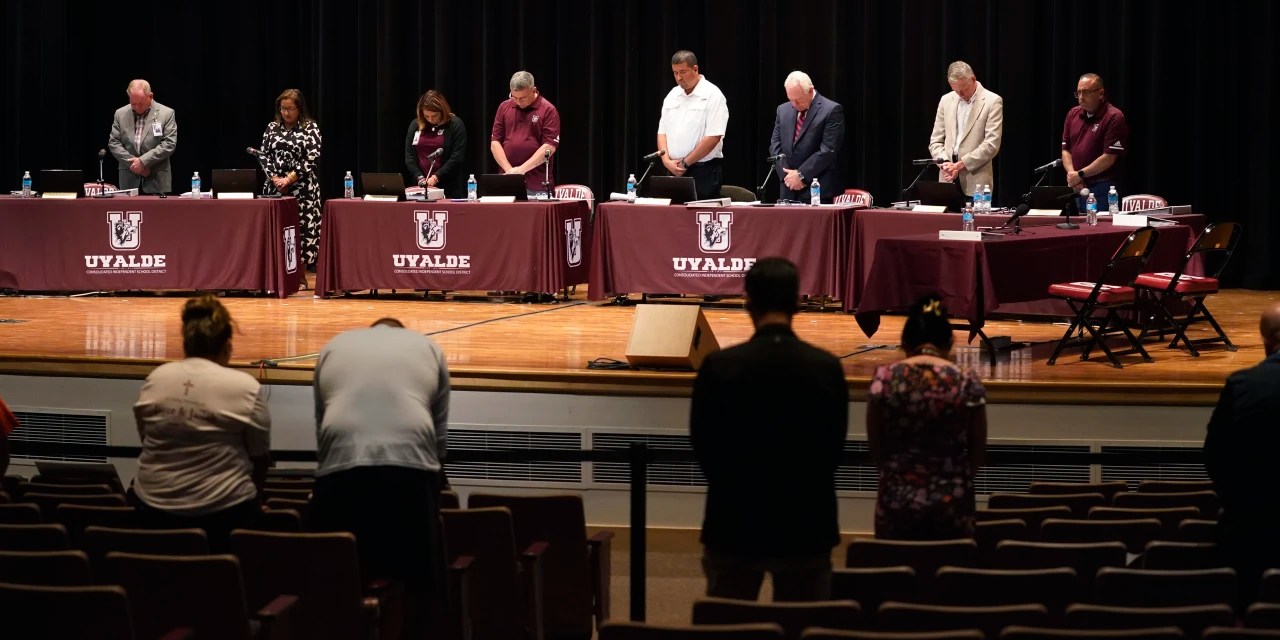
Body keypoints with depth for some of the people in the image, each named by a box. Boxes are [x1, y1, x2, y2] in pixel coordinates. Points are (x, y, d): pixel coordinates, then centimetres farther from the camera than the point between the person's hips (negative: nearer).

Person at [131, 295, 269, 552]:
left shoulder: (155, 378, 2)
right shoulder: (246, 388, -9)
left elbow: (146, 442, 13)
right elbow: (259, 459, 0)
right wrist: (249, 499, 18)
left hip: (153, 508, 4)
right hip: (222, 512, -4)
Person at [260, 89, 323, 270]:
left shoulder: (310, 127, 0)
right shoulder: (272, 127, 11)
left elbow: (312, 159, -8)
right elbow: (264, 156, 7)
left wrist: (289, 179, -14)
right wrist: (275, 179, -8)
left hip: (303, 189, -3)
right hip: (275, 187, 3)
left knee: (304, 229, -7)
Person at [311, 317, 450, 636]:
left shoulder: (334, 346, 25)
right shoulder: (428, 347, 22)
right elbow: (440, 430, 20)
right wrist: (434, 473, 28)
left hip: (341, 469, 1)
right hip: (412, 469, -1)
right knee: (414, 581, 5)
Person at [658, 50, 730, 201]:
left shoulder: (712, 95, -7)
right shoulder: (673, 95, 13)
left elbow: (713, 138, -15)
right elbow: (662, 132, 12)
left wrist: (684, 163, -12)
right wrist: (667, 161, -6)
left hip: (704, 172, -6)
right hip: (674, 172, 6)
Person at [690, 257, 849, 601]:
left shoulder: (719, 366, -11)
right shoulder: (827, 367, -8)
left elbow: (703, 448, -1)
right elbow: (834, 447, 3)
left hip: (734, 525, -1)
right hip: (805, 526, 1)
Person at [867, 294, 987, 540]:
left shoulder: (884, 378, -6)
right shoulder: (967, 383, -6)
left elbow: (875, 448, 2)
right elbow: (978, 452, 3)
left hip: (897, 501, 0)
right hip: (952, 503, 0)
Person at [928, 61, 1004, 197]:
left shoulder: (993, 102, -3)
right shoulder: (946, 100, 13)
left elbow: (992, 144, -10)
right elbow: (935, 141, 14)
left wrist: (960, 164, -13)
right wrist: (944, 163, -6)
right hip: (947, 180, 4)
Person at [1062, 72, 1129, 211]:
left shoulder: (1114, 117, -11)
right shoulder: (1073, 114, 11)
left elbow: (1109, 158, -16)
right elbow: (1066, 149, 13)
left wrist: (1080, 174, -13)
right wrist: (1071, 173, -6)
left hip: (1103, 189, -6)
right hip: (1077, 189, 6)